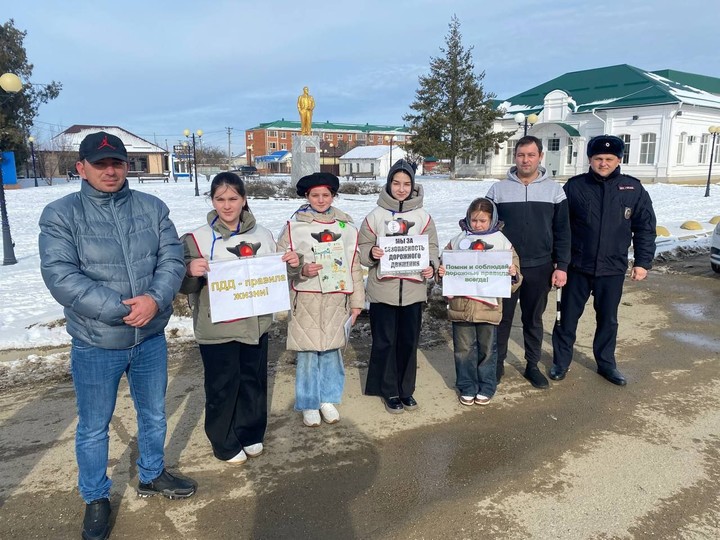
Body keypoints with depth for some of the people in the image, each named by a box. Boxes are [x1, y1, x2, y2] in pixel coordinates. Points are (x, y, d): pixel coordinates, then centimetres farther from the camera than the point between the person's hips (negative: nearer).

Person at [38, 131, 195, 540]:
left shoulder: (152, 208, 1)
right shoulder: (60, 214, -8)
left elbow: (173, 258, -5)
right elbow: (61, 277, -18)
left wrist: (155, 299, -24)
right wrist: (122, 310, -25)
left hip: (151, 338, 3)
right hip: (95, 345, -3)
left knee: (154, 415, 20)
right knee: (94, 428, 13)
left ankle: (152, 476, 44)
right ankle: (97, 499, 36)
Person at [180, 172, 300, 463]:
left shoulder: (263, 235, 3)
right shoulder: (197, 239, -8)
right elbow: (184, 286, -7)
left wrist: (291, 266, -6)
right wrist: (191, 271, -28)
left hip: (256, 325, 4)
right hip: (217, 329, -3)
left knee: (254, 381, 16)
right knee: (223, 387, 8)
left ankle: (251, 434, 37)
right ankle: (225, 443, 29)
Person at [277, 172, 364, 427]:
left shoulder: (346, 225, 6)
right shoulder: (294, 226, -2)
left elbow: (354, 265, 7)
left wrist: (357, 301, 7)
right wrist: (301, 269, -20)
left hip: (336, 298, 2)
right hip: (306, 299, -2)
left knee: (332, 349, 11)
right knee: (307, 352, 5)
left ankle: (328, 400, 29)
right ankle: (309, 405, 22)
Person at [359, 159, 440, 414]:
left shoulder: (423, 216, 3)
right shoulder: (376, 216, -1)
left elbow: (431, 247, 5)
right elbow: (362, 249, 2)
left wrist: (431, 266, -14)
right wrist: (371, 253, -20)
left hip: (413, 289, 2)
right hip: (383, 290, -1)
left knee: (409, 341, 11)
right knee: (385, 341, 6)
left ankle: (406, 389, 27)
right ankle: (389, 391, 21)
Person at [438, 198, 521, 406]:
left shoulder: (502, 242, 2)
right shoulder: (458, 240, 5)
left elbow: (512, 280, 5)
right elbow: (446, 265, 11)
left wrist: (513, 275, -17)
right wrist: (442, 272, -10)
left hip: (488, 307, -1)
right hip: (460, 305, 1)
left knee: (487, 349, 11)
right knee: (464, 349, 9)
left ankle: (486, 388, 28)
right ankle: (467, 388, 25)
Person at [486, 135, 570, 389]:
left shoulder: (554, 190, 2)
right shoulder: (498, 189, 0)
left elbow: (562, 231, 4)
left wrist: (561, 266, -2)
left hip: (540, 268, 1)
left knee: (534, 319, 13)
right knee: (502, 318, 7)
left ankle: (532, 365, 27)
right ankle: (497, 364, 21)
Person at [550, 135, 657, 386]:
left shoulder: (633, 189, 0)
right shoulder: (575, 186, -4)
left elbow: (645, 228, 5)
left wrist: (643, 261, 0)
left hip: (612, 269, 1)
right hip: (577, 266, -1)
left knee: (608, 319, 15)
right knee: (568, 317, 7)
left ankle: (606, 363, 32)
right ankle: (560, 362, 23)